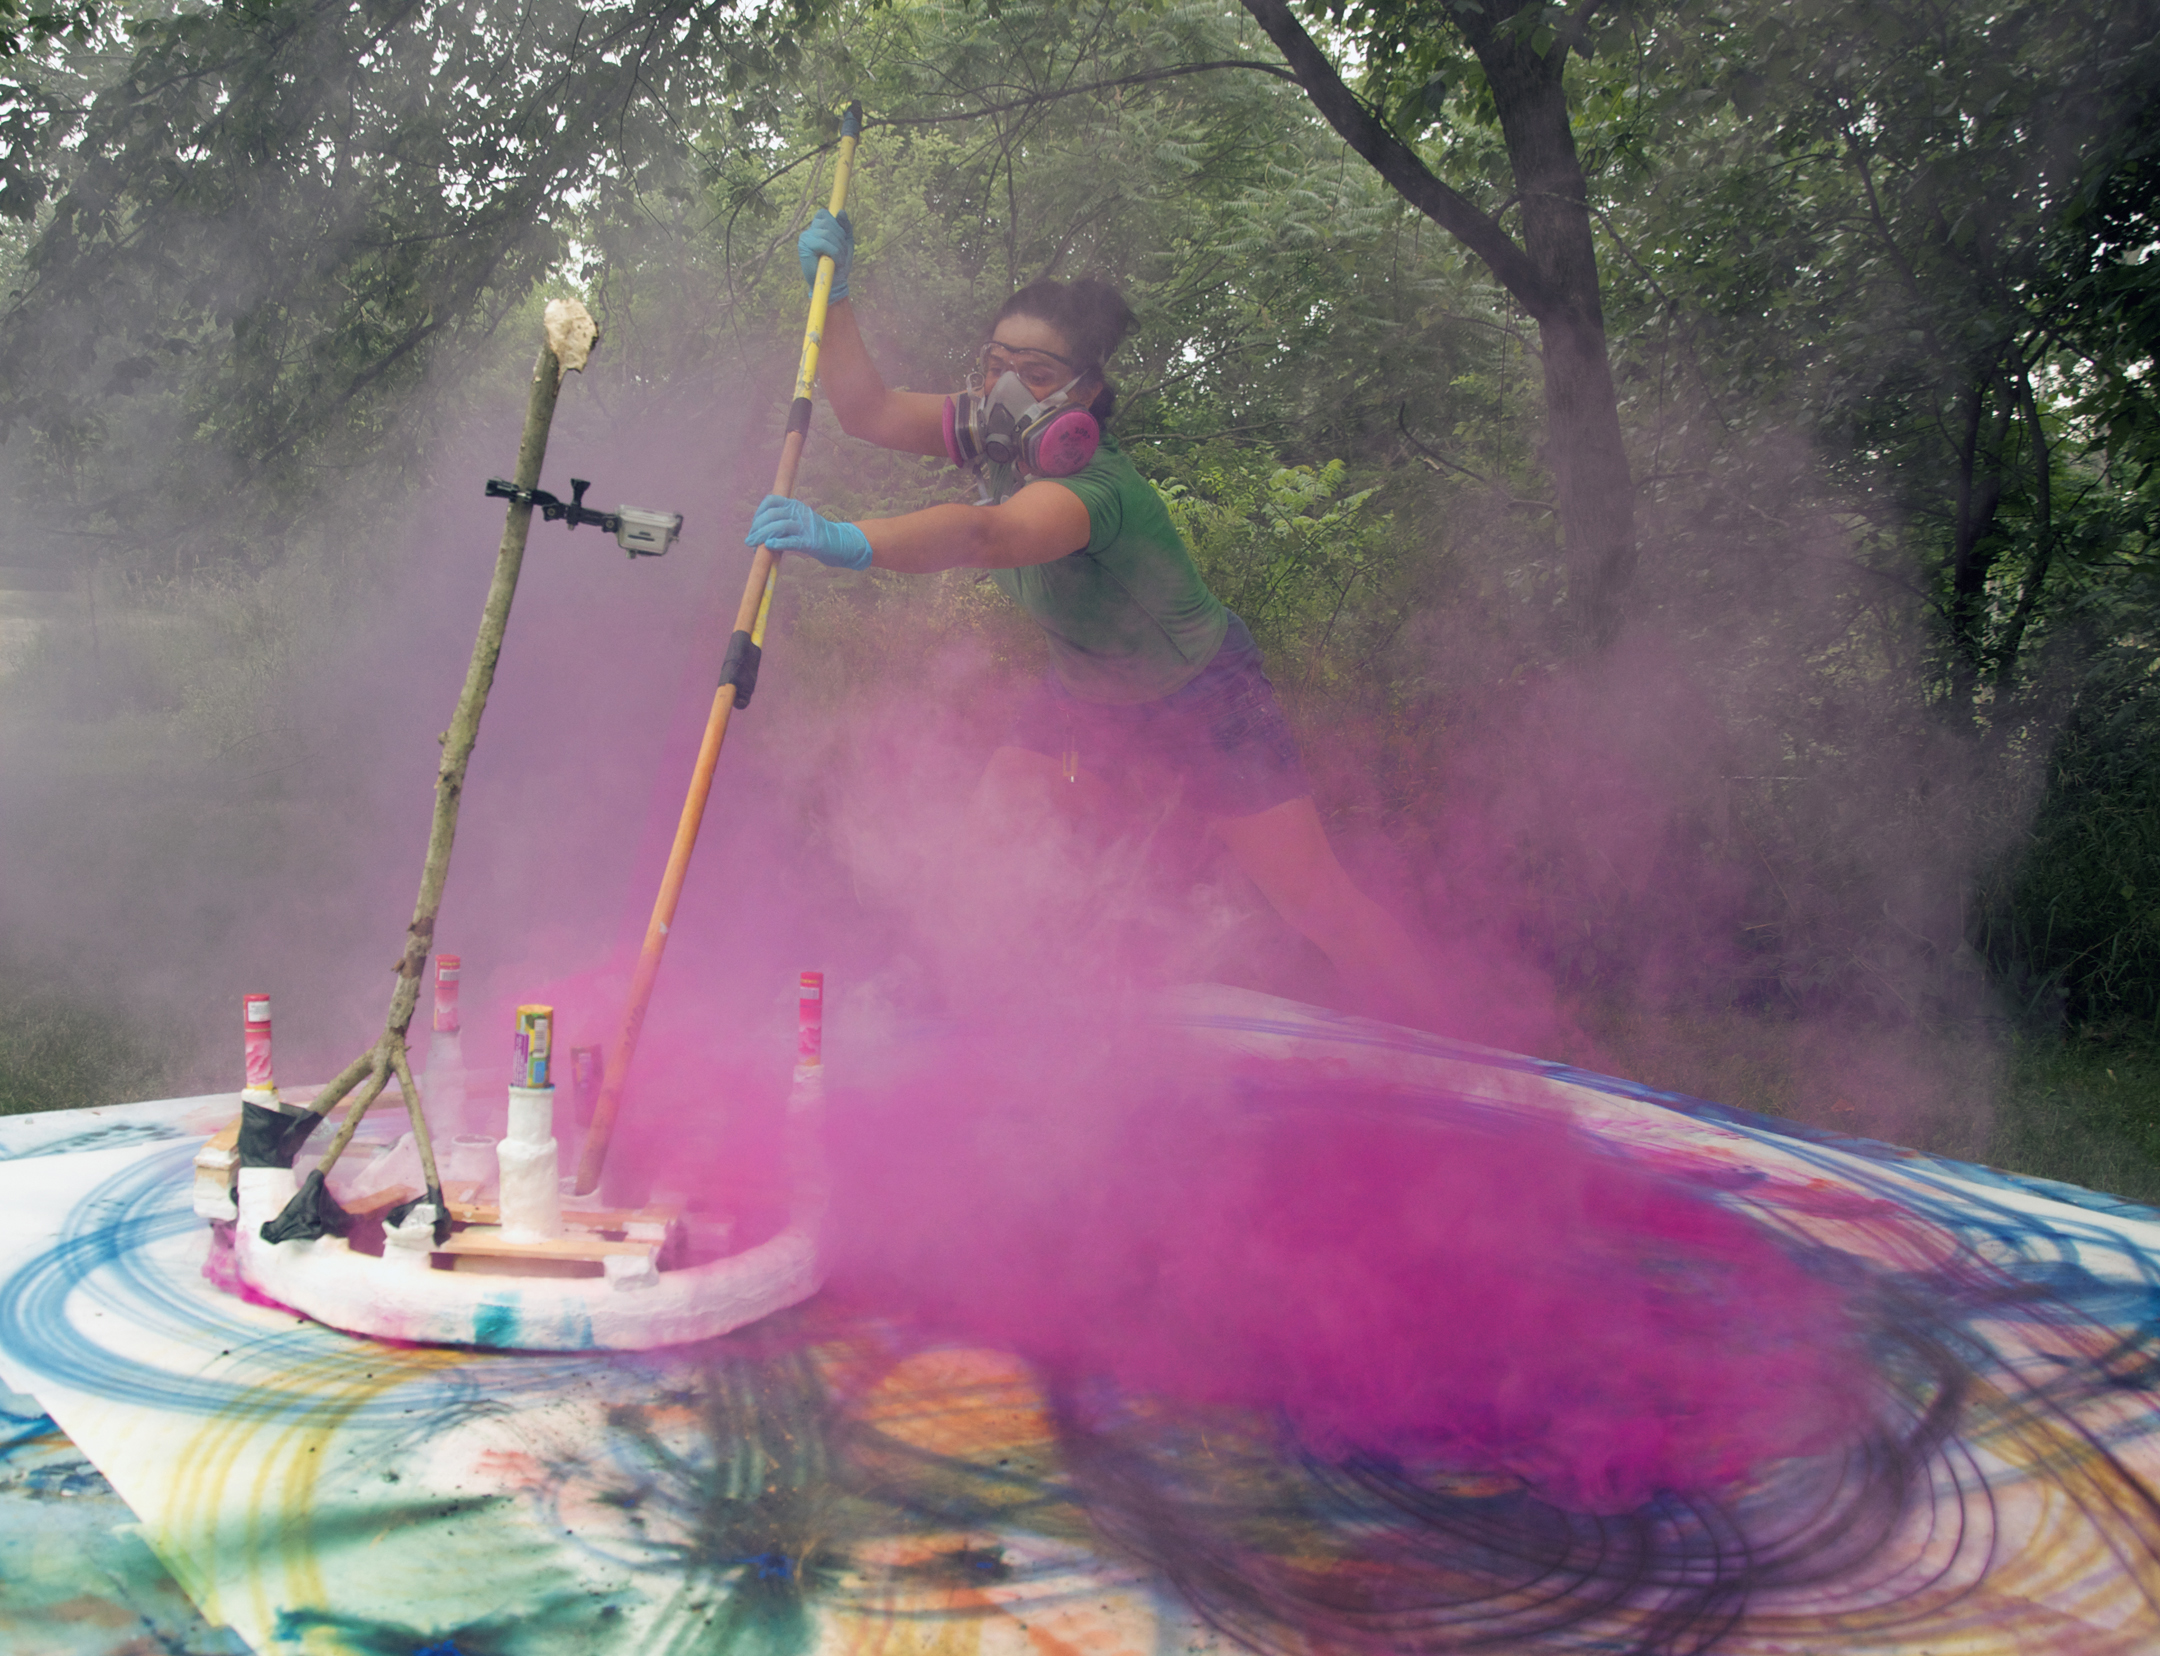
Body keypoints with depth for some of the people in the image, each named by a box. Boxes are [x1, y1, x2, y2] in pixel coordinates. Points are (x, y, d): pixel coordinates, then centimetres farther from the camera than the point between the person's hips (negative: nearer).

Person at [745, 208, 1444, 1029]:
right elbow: (869, 411, -14)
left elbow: (988, 537, -62)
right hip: (1084, 691, 7)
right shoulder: (1001, 439, -18)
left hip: (1202, 700, -7)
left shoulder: (1094, 487, -42)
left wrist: (846, 542, -79)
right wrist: (834, 292, -27)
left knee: (1316, 904, -8)